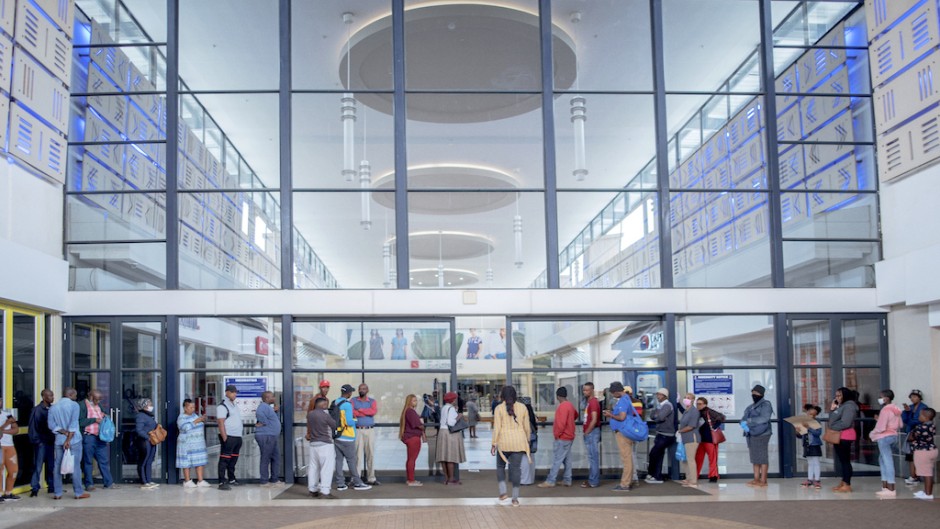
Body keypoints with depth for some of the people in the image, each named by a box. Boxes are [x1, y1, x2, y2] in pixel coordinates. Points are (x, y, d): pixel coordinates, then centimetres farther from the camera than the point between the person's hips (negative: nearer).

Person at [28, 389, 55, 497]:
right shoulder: (37, 410, -8)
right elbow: (33, 427, -7)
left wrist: (55, 438, 3)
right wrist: (36, 441, -11)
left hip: (51, 441, 5)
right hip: (41, 442, -5)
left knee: (51, 465, 10)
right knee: (38, 466, -2)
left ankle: (51, 486, 18)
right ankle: (34, 489, 3)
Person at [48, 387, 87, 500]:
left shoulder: (53, 407, 8)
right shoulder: (74, 405, -6)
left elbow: (52, 425, 1)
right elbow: (73, 424, -15)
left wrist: (64, 432, -5)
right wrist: (69, 439, -15)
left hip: (59, 440, 4)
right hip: (74, 440, -4)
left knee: (57, 466, 8)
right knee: (75, 466, 0)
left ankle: (57, 493, 8)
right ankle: (79, 493, 2)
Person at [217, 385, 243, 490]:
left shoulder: (235, 404, 17)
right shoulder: (222, 406, -10)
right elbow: (221, 424, -16)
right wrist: (225, 438, -21)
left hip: (238, 437, 9)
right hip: (229, 437, -9)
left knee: (234, 459, 15)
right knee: (224, 460, -9)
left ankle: (231, 479, 25)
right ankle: (222, 482, -10)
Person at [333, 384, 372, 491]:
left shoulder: (335, 404, 7)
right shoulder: (347, 404, -15)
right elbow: (349, 422, -20)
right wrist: (354, 421, 0)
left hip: (336, 437, 7)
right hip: (347, 437, -7)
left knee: (339, 459, 8)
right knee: (351, 460, 1)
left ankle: (340, 484, 10)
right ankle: (357, 483, 7)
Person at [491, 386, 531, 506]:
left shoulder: (499, 408, -5)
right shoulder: (522, 407, 3)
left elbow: (496, 427, -7)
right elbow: (527, 426, 7)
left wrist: (494, 444, -2)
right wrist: (527, 441, 19)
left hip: (504, 442, -2)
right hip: (519, 442, 2)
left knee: (500, 466, 17)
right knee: (516, 468, 5)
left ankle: (503, 492, 3)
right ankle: (515, 498, 6)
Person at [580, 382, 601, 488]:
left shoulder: (593, 402, -14)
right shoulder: (588, 401, 16)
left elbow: (594, 420, -20)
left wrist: (587, 432, -14)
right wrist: (585, 430, 12)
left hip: (592, 432, -10)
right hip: (589, 433, 10)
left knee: (593, 457, -6)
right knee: (591, 457, 13)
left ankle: (593, 482, -3)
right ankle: (592, 479, 20)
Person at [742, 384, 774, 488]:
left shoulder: (766, 405, -4)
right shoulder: (750, 407, 20)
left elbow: (764, 418, -18)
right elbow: (744, 419, 11)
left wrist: (749, 421, -16)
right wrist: (744, 424, -13)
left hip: (761, 434, -8)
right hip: (751, 435, 8)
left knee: (762, 457, -6)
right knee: (755, 457, 9)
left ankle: (763, 481, -4)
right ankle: (756, 479, 13)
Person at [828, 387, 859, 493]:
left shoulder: (849, 406, -13)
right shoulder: (840, 405, 18)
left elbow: (845, 423, -22)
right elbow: (833, 420, 18)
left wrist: (832, 428, -11)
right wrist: (832, 409, 4)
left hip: (845, 436, -10)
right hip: (838, 436, 10)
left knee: (845, 460, -8)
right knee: (842, 460, 12)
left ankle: (847, 485, -7)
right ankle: (843, 483, 17)